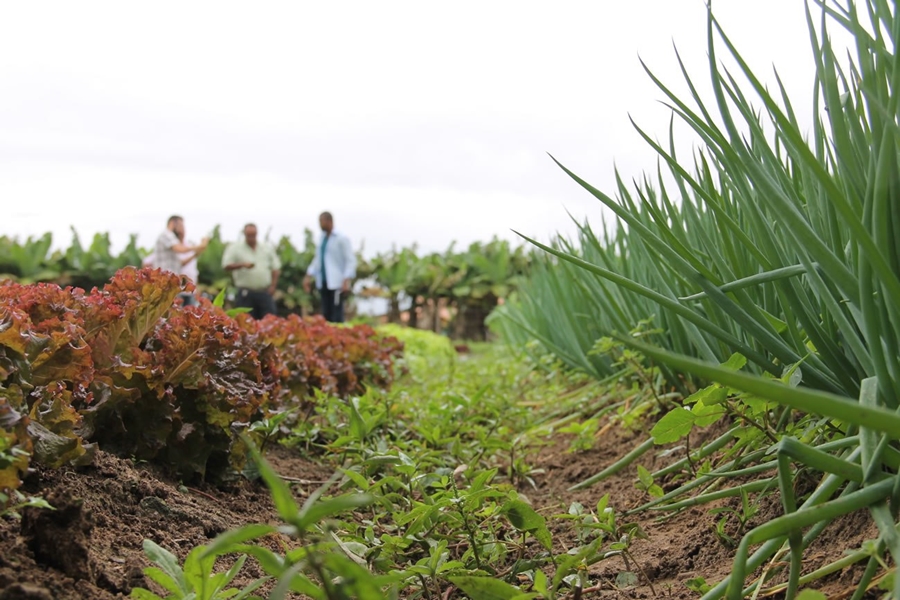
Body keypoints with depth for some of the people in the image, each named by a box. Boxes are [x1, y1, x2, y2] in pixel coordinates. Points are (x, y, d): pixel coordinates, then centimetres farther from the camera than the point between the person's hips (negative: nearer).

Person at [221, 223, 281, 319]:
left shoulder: (268, 248, 11)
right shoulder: (234, 248, 2)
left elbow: (275, 268, 13)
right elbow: (226, 266, -5)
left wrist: (273, 285, 3)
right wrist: (242, 265, -20)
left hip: (265, 292, 3)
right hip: (245, 293, -2)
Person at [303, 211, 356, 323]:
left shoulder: (341, 239, -6)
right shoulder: (322, 238, 14)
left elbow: (351, 260, -9)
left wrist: (347, 280, -18)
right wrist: (309, 276, 13)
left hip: (336, 284, -7)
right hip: (323, 283, 7)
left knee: (336, 317, -8)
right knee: (326, 315, 9)